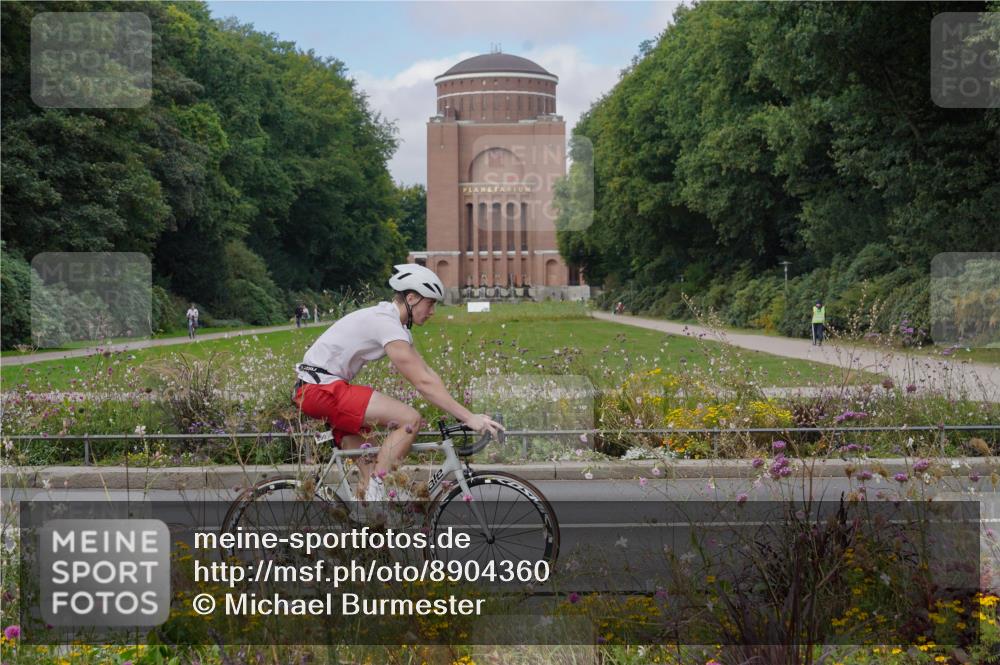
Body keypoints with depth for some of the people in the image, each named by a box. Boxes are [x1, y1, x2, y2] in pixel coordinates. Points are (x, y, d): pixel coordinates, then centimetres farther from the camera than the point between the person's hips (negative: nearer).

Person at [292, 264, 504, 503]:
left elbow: (427, 373, 12)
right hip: (322, 390, -11)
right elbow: (423, 383, -23)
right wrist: (469, 418, -23)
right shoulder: (386, 324, -18)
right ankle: (376, 492, -16)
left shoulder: (392, 322, 14)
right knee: (410, 419, -19)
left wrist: (470, 415, 6)